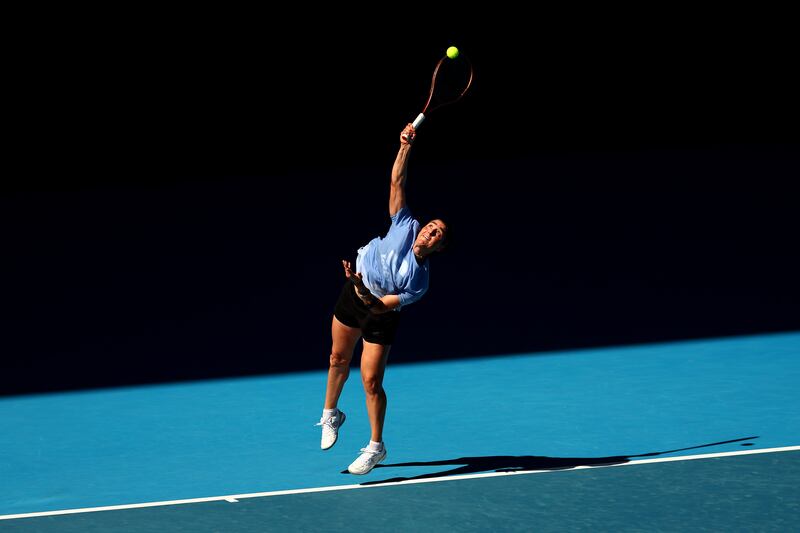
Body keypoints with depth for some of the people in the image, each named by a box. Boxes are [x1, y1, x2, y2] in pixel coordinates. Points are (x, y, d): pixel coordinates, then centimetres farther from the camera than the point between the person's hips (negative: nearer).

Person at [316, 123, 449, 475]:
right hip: (355, 292, 4)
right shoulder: (405, 226, -19)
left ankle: (375, 447, 9)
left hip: (381, 314, -4)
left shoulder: (419, 282, -27)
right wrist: (406, 147, -29)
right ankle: (331, 414, 44)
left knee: (371, 381, -7)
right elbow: (397, 182, -20)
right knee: (338, 359, 18)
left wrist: (364, 293, -46)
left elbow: (381, 306, -29)